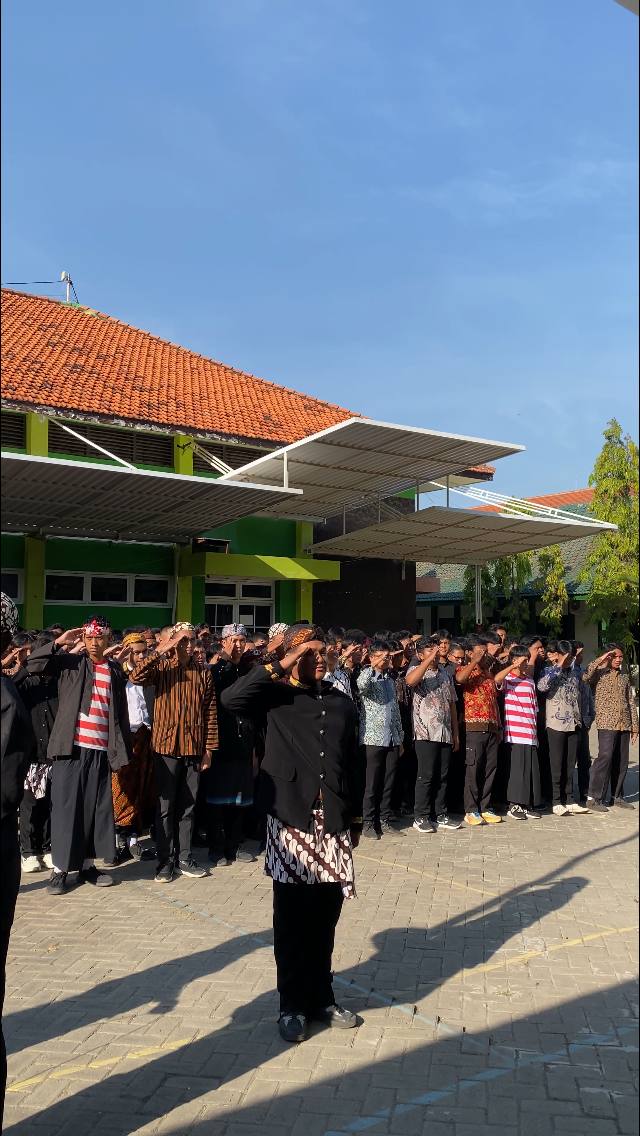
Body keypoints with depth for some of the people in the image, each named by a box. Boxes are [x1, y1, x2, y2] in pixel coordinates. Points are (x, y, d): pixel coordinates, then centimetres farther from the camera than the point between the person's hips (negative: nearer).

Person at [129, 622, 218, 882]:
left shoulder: (204, 673, 5)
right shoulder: (162, 667, -2)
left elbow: (211, 713, 6)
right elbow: (136, 677, -22)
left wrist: (209, 748, 3)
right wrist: (160, 651, -22)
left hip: (194, 749, 3)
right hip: (166, 747, -2)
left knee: (187, 807, 11)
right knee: (165, 807, 5)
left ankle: (184, 858, 22)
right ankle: (166, 861, 15)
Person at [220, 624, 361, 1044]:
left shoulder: (342, 701, 11)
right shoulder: (278, 695, -1)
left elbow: (352, 763, 14)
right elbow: (231, 699, -19)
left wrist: (355, 817, 15)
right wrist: (280, 667, -16)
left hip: (333, 824, 4)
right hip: (291, 822, -3)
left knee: (326, 916, 12)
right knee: (292, 918, 6)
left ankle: (322, 998, 29)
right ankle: (293, 1006, 21)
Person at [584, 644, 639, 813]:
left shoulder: (625, 678, 17)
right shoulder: (599, 674, 0)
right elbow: (584, 677, -23)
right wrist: (600, 660, -20)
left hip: (624, 725, 6)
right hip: (607, 723, -6)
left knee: (622, 761, 8)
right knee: (605, 758, -14)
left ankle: (617, 796, 19)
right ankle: (594, 797, -9)